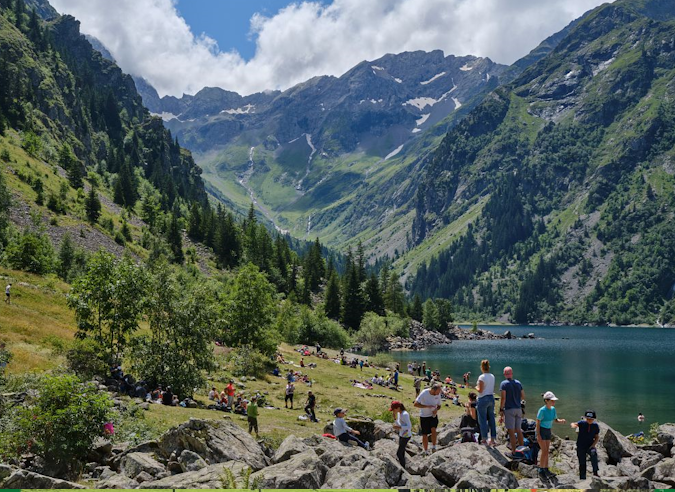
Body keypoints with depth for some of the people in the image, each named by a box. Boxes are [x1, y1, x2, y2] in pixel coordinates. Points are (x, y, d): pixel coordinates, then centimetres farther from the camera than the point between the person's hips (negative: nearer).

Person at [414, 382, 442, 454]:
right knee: (425, 434, 5)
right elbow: (416, 404, -21)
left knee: (433, 429, -24)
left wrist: (436, 409, -13)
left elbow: (439, 405, 10)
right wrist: (427, 406, -26)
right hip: (424, 416, -2)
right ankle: (426, 452, 20)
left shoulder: (438, 394, -5)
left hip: (433, 415, 2)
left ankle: (433, 447, -12)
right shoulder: (424, 393, -18)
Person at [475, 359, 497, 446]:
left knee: (482, 420, 2)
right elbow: (493, 389, 11)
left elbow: (480, 390, -16)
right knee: (491, 419, 11)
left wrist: (476, 387, 2)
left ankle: (484, 440, 5)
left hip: (483, 399, -7)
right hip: (491, 398, 7)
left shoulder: (482, 377, -16)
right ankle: (493, 439, 14)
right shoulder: (492, 376, 6)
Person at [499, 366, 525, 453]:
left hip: (509, 409, -6)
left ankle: (514, 451, -1)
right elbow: (523, 397, 12)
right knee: (518, 430, 15)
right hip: (518, 408, 6)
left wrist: (501, 411, -10)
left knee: (511, 431, -2)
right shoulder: (518, 383, 9)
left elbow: (503, 398, -14)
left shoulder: (504, 383, -8)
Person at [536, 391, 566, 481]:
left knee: (547, 451, 11)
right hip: (541, 431, -7)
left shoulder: (553, 409, -2)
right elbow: (538, 423, -17)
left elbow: (556, 420, 8)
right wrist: (538, 435, -19)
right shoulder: (542, 410, -23)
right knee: (544, 452, -9)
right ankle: (541, 471, 0)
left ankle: (546, 470, 20)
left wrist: (561, 421, -14)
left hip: (548, 431, 7)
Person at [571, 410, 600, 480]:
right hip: (581, 446, 0)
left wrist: (593, 445, -10)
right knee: (582, 463, 3)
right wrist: (573, 425, -53)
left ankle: (595, 472, -23)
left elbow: (597, 437, 5)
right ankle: (582, 478, 20)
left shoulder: (596, 426, -5)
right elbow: (572, 424, -28)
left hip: (590, 446, 0)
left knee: (594, 453, -31)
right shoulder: (582, 423, -13)